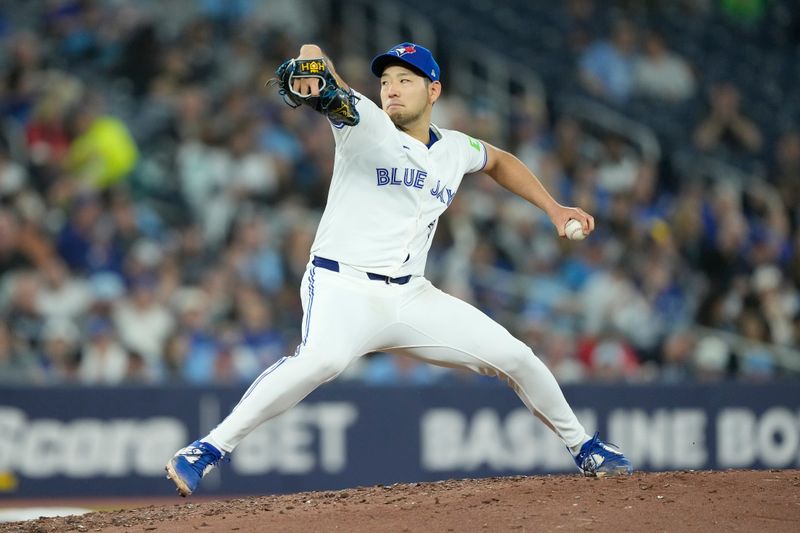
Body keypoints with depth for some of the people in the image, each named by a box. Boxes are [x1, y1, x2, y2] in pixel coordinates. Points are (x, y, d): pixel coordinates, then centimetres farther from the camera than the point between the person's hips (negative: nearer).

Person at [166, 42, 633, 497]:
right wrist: (311, 66, -45)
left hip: (411, 298, 6)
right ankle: (207, 452, -36)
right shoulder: (366, 124, -6)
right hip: (343, 288, -6)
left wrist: (554, 208, 26)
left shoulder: (455, 149, 11)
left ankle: (584, 447, 27)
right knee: (322, 358, -37)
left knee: (515, 357, 3)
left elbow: (499, 161, 35)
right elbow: (314, 57, -22)